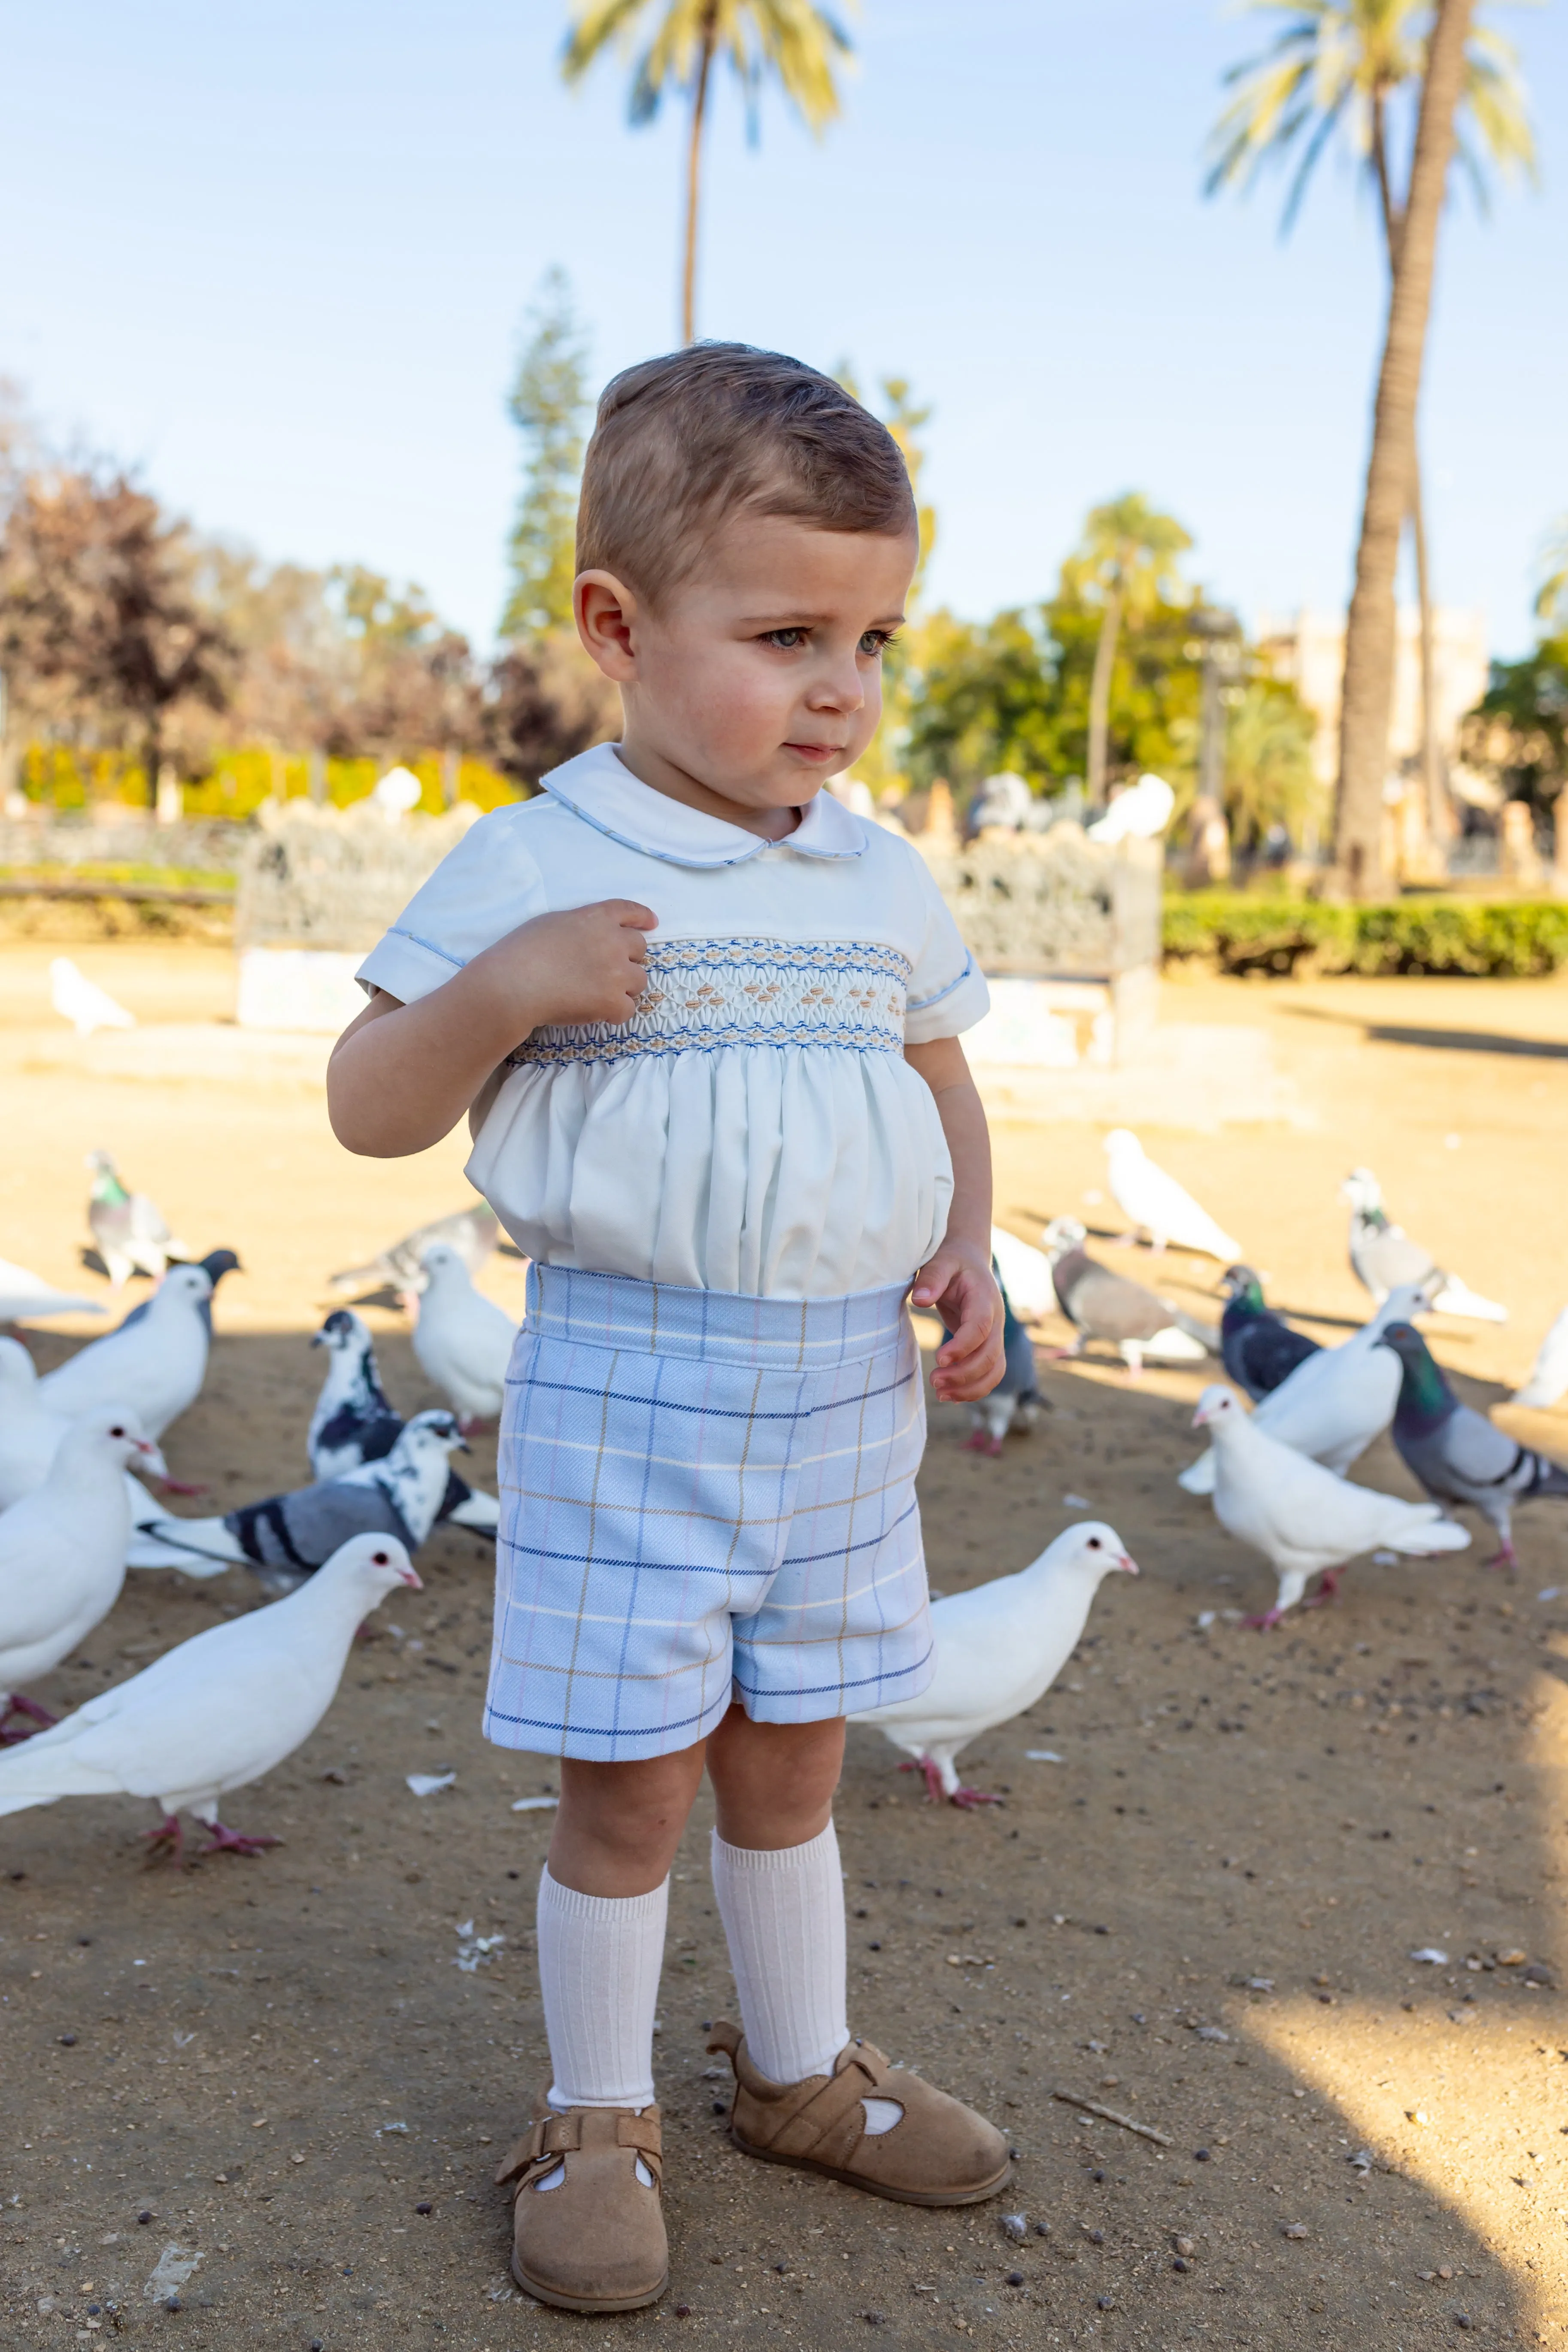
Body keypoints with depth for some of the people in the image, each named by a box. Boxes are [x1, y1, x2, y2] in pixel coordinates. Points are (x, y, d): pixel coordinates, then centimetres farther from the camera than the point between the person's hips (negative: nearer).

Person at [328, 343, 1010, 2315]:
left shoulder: (884, 882, 6)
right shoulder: (531, 867, -9)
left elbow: (944, 1091, 18)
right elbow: (369, 1108, -6)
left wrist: (967, 1253, 1)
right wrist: (501, 988, -24)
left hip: (848, 1393, 4)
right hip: (632, 1392, -4)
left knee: (791, 1767, 18)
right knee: (628, 1785, 6)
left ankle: (804, 2077, 38)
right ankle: (596, 2119, 28)